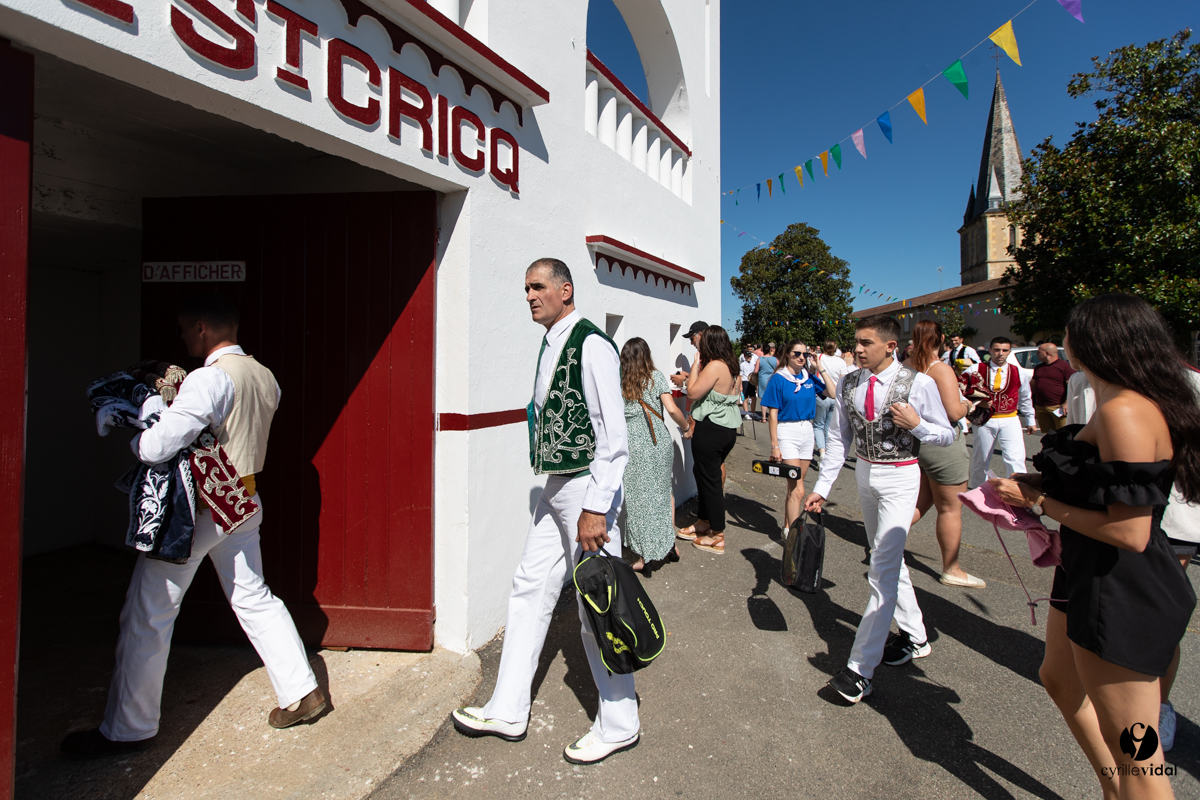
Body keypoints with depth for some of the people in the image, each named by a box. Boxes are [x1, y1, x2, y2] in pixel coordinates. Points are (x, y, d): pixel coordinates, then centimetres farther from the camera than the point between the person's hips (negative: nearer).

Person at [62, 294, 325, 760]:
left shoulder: (210, 379, -21)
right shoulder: (265, 377, 5)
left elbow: (155, 448, -26)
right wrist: (175, 402, 10)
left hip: (197, 506, -8)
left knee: (147, 615, 7)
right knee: (254, 599, 17)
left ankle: (128, 729, 21)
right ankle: (302, 692, 21)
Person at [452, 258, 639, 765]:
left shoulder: (592, 346, -15)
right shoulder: (550, 345, 13)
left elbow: (614, 437, -20)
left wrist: (595, 509, -22)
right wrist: (559, 487, 20)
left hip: (588, 488, -9)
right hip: (555, 487, 9)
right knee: (530, 590, 15)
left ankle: (619, 726, 23)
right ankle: (508, 711, 30)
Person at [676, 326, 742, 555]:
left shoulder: (714, 366, -17)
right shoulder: (731, 366, 10)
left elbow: (693, 392, -17)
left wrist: (696, 366, -7)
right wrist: (699, 369, 14)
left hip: (710, 430, -9)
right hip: (728, 429, 9)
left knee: (710, 479, 1)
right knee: (704, 473, 21)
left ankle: (717, 536, 12)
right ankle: (704, 523, 34)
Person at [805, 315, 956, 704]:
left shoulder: (918, 383, -13)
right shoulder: (849, 384, 0)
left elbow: (947, 435, -3)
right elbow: (838, 439, 3)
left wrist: (916, 424, -23)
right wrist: (821, 488, -2)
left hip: (899, 477, -6)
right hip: (864, 473, 6)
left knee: (884, 566, -10)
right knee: (887, 557, 18)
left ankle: (860, 667, -5)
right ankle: (915, 636, 38)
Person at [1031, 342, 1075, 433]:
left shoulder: (1064, 365, -4)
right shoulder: (1038, 367, 17)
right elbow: (1032, 385, 26)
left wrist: (1067, 403, -16)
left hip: (1058, 408, -6)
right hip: (1040, 408, 6)